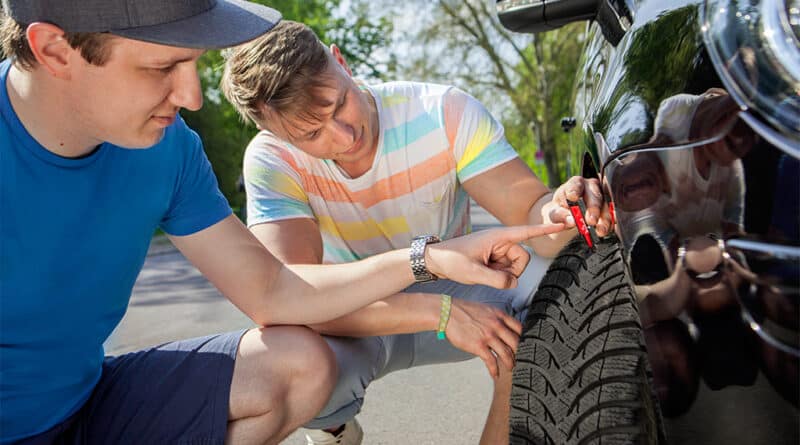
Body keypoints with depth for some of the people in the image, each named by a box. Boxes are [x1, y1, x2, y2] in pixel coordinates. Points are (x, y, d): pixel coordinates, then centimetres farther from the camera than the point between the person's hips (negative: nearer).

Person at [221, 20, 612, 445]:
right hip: (355, 320, 0)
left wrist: (556, 213, -47)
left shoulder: (445, 112, -20)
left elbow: (529, 210, -21)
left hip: (448, 291, 1)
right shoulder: (271, 159, -23)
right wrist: (440, 313, -42)